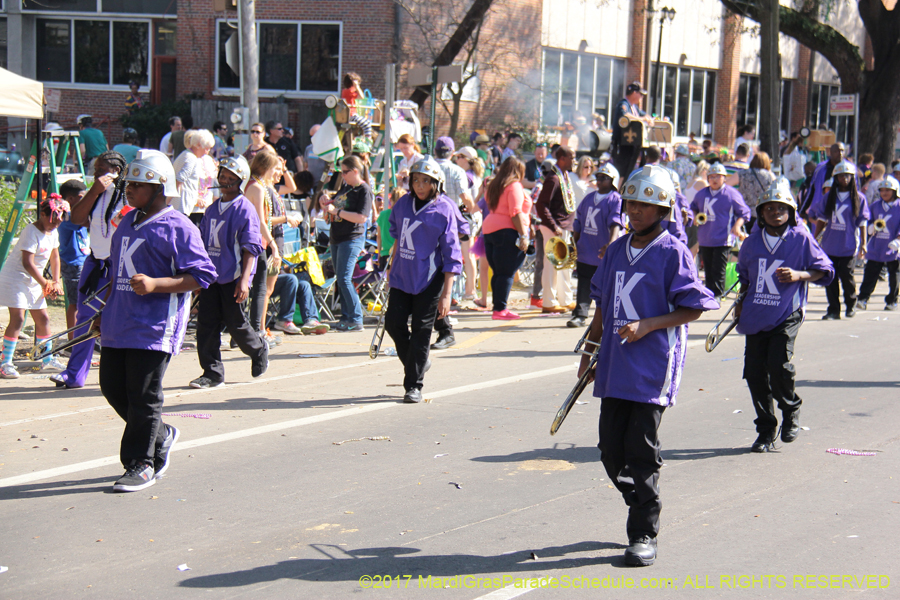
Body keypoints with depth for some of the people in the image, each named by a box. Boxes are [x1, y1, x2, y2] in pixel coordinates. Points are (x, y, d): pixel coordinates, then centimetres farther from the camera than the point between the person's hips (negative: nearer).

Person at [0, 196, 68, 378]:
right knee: (17, 319, -15)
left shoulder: (53, 233, 6)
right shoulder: (32, 231, -20)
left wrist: (56, 282, 1)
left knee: (43, 319, 8)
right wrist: (45, 284, -19)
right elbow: (27, 263, -23)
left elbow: (54, 257, 13)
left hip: (33, 281, 8)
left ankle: (47, 361, 18)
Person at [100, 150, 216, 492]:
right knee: (113, 388, 10)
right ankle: (160, 436, 31)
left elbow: (202, 275, -14)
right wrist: (107, 310, 25)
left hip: (154, 329, -8)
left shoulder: (177, 227, -9)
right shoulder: (128, 223, 17)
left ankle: (141, 466, 7)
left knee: (143, 398, -4)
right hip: (118, 325, 8)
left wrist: (154, 285, -23)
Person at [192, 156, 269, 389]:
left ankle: (259, 349, 30)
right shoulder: (212, 210, 13)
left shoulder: (245, 209, -7)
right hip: (212, 276, 6)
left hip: (234, 278, -6)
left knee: (235, 323, 0)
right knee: (206, 324, -1)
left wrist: (244, 280, -17)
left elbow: (251, 248, -10)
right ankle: (212, 372, 5)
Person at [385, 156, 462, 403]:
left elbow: (451, 255, -11)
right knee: (393, 323, 3)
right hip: (402, 277, 5)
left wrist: (446, 294, -14)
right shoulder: (404, 203, 5)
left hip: (429, 280, -5)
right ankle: (415, 362, 28)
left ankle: (414, 385, 8)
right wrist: (393, 266, 23)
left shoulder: (444, 210, -10)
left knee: (421, 331, -1)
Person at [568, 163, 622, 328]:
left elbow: (616, 224, -21)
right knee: (584, 286, 2)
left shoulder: (616, 200, -8)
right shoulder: (589, 198, 13)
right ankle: (579, 315, 3)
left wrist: (611, 244, -35)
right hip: (585, 252, 5)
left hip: (604, 254, -5)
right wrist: (573, 243, 18)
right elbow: (579, 223, 20)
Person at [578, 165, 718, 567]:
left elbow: (694, 308, -8)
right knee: (611, 450, 8)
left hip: (654, 366, -6)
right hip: (614, 366, 6)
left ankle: (644, 535, 4)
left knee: (642, 451, -5)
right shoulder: (616, 251, 13)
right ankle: (643, 510, 28)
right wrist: (590, 350, 19)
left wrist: (647, 325, -16)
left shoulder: (673, 253, -6)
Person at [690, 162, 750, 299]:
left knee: (718, 272, -9)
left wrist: (737, 226, -14)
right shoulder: (701, 194, 12)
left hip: (723, 240, -5)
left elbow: (744, 213, 2)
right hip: (704, 240, 5)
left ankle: (717, 295, -4)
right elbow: (694, 207, 32)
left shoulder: (731, 194, -3)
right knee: (708, 271, 11)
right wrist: (695, 216, 10)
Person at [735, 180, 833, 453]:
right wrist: (740, 303, 17)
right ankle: (766, 432, 15)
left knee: (779, 364, -20)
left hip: (787, 316, -4)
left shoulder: (801, 239, -3)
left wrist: (799, 275, -15)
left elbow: (825, 270, 1)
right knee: (755, 373, 1)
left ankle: (791, 410, 11)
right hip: (756, 316, 4)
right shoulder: (752, 242, 10)